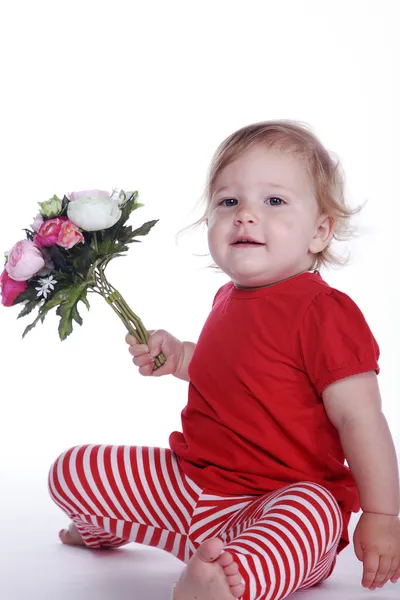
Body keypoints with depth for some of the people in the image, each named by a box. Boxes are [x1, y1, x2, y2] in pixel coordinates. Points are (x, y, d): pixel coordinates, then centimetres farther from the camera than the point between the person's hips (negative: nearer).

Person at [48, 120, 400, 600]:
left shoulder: (324, 312, -17)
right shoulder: (229, 299, 8)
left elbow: (360, 418, -17)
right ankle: (105, 527, 41)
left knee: (312, 509, -42)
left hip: (286, 496, -7)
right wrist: (177, 356, 13)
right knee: (70, 471, 9)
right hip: (191, 483, 8)